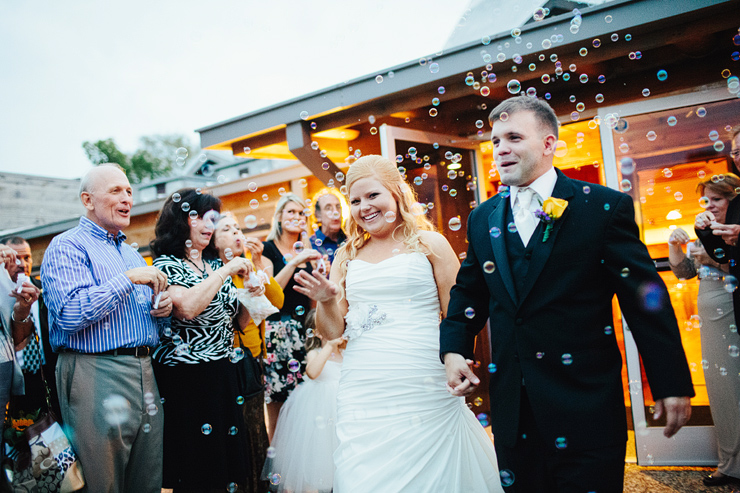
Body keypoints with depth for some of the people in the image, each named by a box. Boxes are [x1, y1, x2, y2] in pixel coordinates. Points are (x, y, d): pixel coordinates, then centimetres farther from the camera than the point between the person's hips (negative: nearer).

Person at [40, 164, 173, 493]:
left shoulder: (132, 253, 21)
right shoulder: (68, 247, -4)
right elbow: (70, 315, -20)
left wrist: (161, 310, 6)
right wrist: (127, 279, -16)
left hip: (144, 374, 8)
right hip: (96, 373, -7)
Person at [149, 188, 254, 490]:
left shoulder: (216, 266, 13)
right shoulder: (166, 264, -4)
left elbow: (238, 321, 17)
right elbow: (187, 307, -25)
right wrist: (226, 271, -15)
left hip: (224, 376, 6)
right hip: (186, 379, -6)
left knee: (229, 456, 10)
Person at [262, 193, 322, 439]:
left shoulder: (308, 252, 16)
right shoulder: (269, 248, 1)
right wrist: (295, 262, -16)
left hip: (305, 331, 5)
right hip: (277, 331, -5)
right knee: (276, 402, -4)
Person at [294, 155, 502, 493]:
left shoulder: (429, 244, 3)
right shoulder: (347, 256, 12)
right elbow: (333, 331, 12)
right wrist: (325, 302, -8)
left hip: (424, 390, -3)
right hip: (362, 393, 3)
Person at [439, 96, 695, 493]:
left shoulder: (604, 207, -5)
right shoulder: (482, 219, 8)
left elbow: (646, 299, -5)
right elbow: (469, 293, 16)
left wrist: (672, 384, -5)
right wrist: (453, 350, 1)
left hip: (586, 404, -4)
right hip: (512, 406, 4)